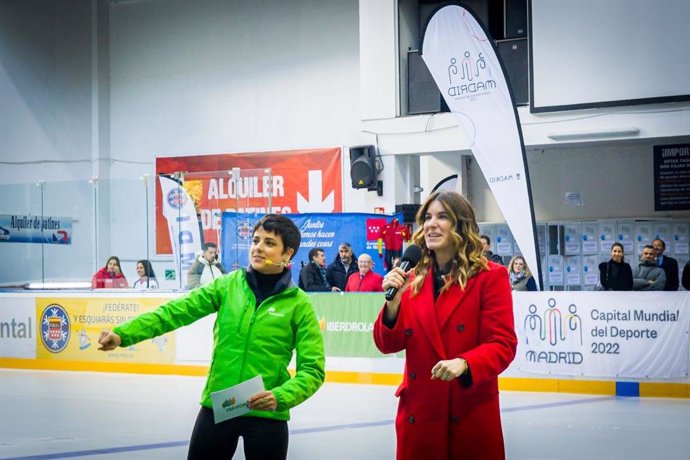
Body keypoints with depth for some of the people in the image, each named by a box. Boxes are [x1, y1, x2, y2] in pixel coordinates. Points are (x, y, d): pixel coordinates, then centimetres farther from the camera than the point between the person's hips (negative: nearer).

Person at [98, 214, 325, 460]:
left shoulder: (299, 304, -5)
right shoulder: (228, 285, 2)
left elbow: (312, 370, -7)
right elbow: (176, 311, -8)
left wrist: (280, 398, -25)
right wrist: (123, 334, -20)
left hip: (267, 416, -2)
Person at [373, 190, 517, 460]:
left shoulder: (490, 276, -2)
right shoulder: (413, 278, 10)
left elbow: (503, 344, -7)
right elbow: (387, 345, 7)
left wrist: (464, 364, -24)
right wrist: (393, 301, -9)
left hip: (472, 416, -3)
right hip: (418, 414, 4)